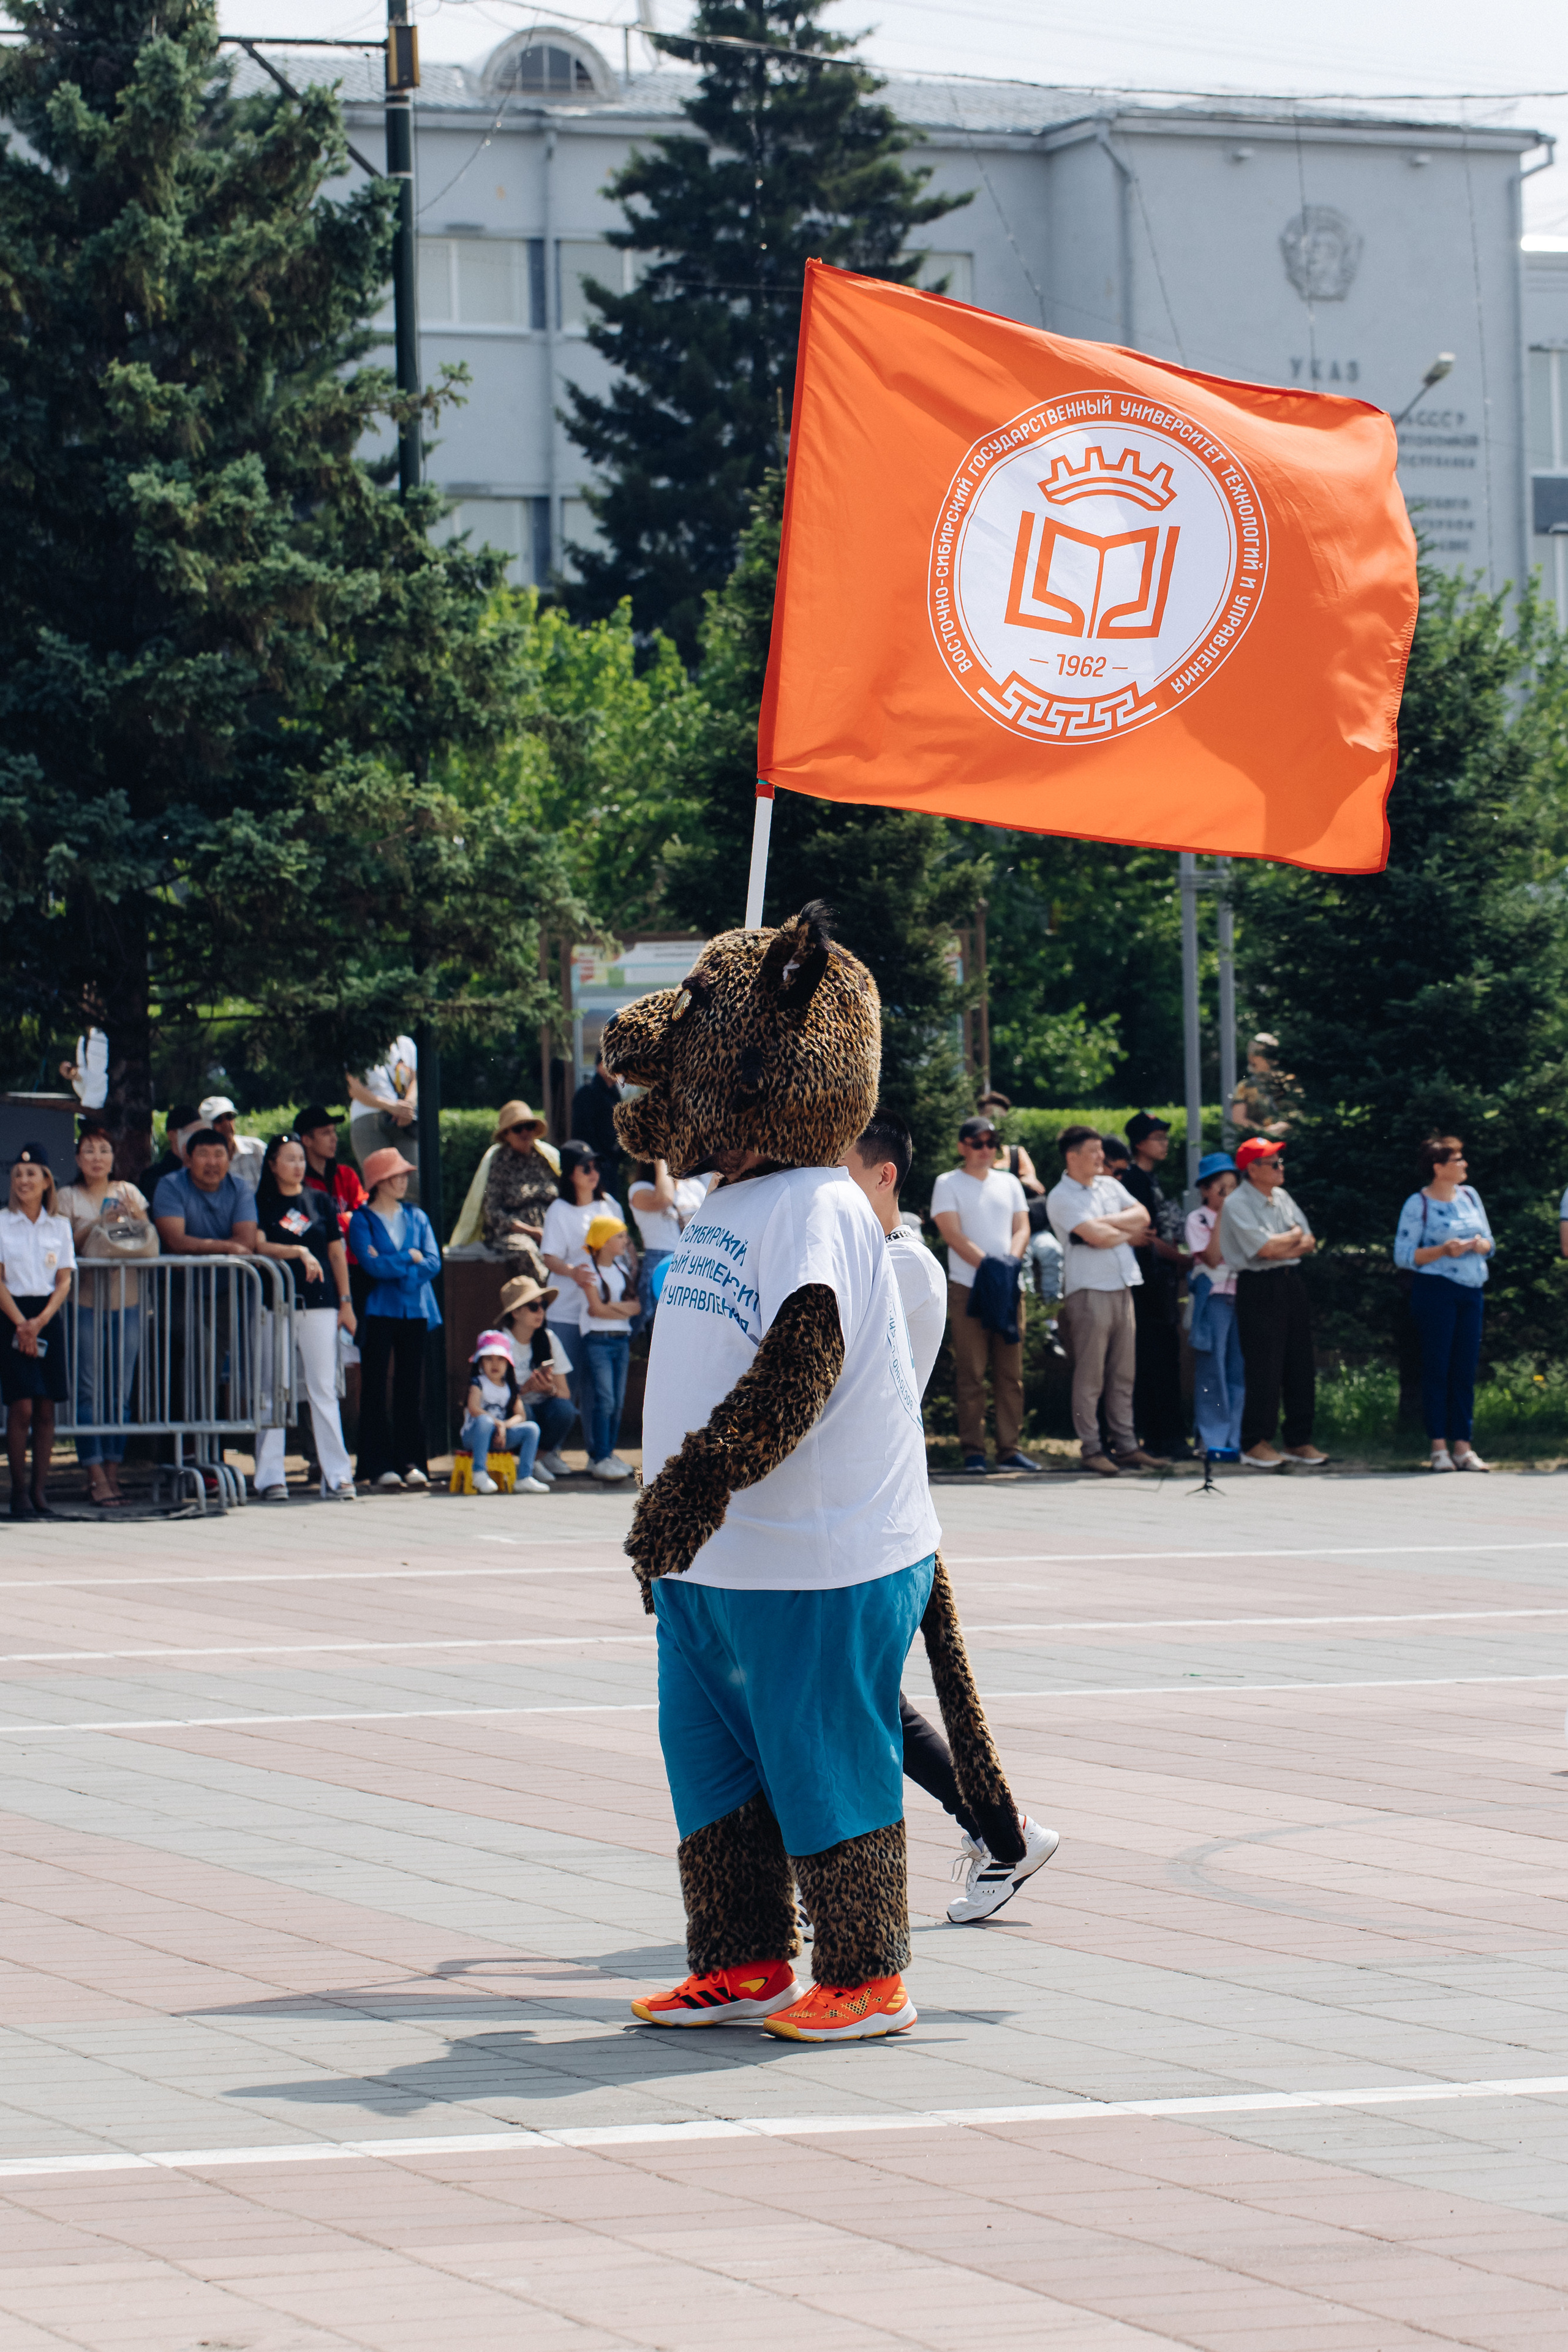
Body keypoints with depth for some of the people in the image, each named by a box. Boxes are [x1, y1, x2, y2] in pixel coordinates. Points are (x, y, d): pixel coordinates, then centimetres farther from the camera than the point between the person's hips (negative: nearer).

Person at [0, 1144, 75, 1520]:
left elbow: (65, 1281, 6)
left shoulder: (59, 1226, 8)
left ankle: (39, 1491, 5)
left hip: (49, 1318, 3)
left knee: (45, 1409, 1)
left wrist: (40, 1320, -9)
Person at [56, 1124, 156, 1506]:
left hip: (125, 1299, 3)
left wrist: (137, 1215, -12)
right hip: (85, 1299, -2)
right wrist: (99, 1221, -15)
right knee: (88, 1391, -8)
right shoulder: (67, 1197, 7)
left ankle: (113, 1471, 4)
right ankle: (95, 1474, -9)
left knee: (120, 1391, 1)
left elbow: (151, 1244, 5)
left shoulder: (129, 1192, 13)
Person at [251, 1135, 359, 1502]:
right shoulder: (261, 1204, 5)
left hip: (320, 1304, 2)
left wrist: (345, 1302, 10)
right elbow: (259, 1246, -8)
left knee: (324, 1390, -1)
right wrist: (298, 1252, -21)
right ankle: (270, 1478, 1)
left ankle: (337, 1476, -3)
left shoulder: (320, 1202, 12)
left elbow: (337, 1253, 15)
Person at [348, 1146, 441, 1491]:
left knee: (411, 1388, 3)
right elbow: (372, 1265, -14)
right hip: (379, 1311, -4)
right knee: (375, 1389, -4)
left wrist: (392, 1266, -12)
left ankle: (410, 1462, 6)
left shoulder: (417, 1217, 12)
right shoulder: (362, 1220, 0)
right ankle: (380, 1466, -3)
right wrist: (410, 1258, -4)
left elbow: (434, 1262, 1)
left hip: (415, 1310, 4)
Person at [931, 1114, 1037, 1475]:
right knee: (972, 1374, -6)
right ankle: (973, 1451, -4)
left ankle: (1010, 1448, 5)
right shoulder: (948, 1184, 3)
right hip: (967, 1289, -4)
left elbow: (1022, 1228, 10)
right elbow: (952, 1234, -8)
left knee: (1011, 1373, 3)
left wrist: (1011, 1261, -11)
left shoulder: (1009, 1184, 17)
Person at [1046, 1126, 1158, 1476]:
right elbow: (1096, 1237, -16)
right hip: (1089, 1291, -7)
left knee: (1123, 1374, 7)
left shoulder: (1110, 1186, 17)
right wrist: (1129, 1233, 3)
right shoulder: (1061, 1198, -6)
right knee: (1090, 1375, -5)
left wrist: (1108, 1222, -7)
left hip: (1121, 1289, 7)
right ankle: (1091, 1449, -2)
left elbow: (1142, 1217, 6)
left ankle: (1126, 1445, 11)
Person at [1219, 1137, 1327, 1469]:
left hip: (1292, 1285, 8)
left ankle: (1299, 1441, 14)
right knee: (1264, 1370, -7)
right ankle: (1255, 1445, 0)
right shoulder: (1237, 1204, -11)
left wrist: (1280, 1248, -10)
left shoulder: (1282, 1198, 14)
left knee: (1301, 1366, 7)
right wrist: (1294, 1236, -1)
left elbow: (1308, 1243, 9)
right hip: (1259, 1289, -8)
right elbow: (1266, 1247, -19)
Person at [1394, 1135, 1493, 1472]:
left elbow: (1489, 1242, 18)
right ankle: (1439, 1447, 0)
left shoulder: (1470, 1195, 13)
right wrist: (1443, 1251, -18)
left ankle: (1462, 1445, 6)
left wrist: (1481, 1245, -5)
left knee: (1466, 1368, 4)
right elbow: (1403, 1255, -7)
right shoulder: (1418, 1205, -5)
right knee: (1437, 1367, -4)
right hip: (1436, 1290, -6)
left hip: (1472, 1290, 6)